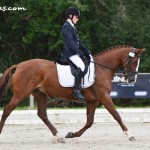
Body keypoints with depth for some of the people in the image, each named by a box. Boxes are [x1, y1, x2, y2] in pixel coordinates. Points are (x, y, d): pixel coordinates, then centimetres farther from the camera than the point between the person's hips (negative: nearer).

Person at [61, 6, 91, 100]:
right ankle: (77, 90, -27)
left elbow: (78, 42, 21)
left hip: (75, 52, 11)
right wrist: (80, 53, -23)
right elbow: (70, 42, -20)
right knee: (81, 66, -28)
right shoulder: (67, 27, -10)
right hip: (70, 53, -11)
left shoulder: (72, 27, 20)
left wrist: (87, 52, 11)